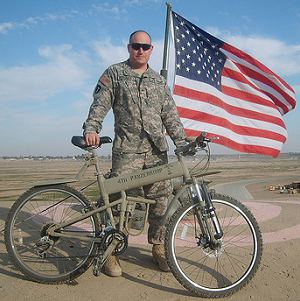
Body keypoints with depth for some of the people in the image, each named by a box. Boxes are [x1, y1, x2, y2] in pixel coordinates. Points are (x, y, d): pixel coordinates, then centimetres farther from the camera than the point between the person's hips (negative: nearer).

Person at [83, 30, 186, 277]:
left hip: (157, 150, 4)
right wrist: (91, 129, -19)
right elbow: (100, 104, -1)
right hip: (126, 150, -3)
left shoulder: (159, 81, 20)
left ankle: (159, 247, 20)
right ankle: (111, 250, 11)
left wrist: (182, 141, 5)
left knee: (161, 198, 4)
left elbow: (170, 115, 17)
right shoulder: (114, 74, 9)